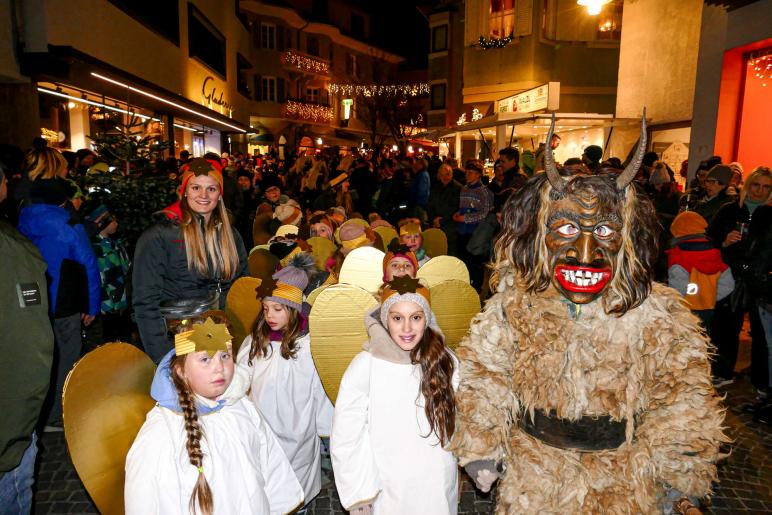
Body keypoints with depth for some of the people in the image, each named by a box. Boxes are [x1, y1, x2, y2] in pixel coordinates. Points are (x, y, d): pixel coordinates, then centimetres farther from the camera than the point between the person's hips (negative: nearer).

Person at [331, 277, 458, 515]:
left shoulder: (445, 360, -8)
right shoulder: (365, 365, -17)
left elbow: (460, 420, 4)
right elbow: (345, 438, -11)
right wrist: (359, 494, -10)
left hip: (440, 489, 2)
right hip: (387, 493, -2)